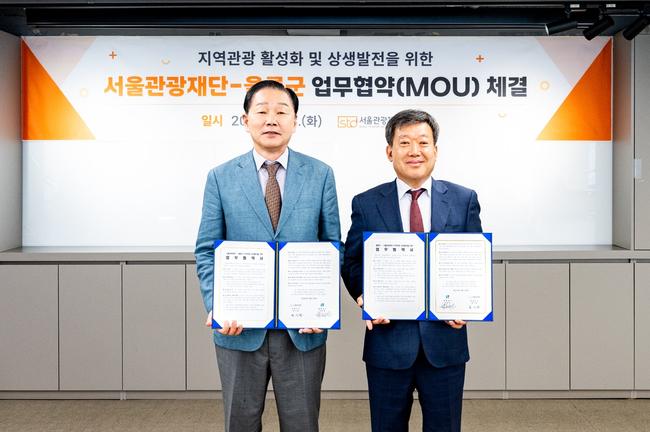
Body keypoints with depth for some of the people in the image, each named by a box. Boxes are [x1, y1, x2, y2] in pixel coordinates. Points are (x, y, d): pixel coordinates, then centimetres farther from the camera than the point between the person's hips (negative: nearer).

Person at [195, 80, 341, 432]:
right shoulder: (221, 177, 1)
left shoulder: (320, 174, 2)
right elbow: (206, 251, 2)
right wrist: (217, 306, -13)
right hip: (240, 327, 0)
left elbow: (332, 244, 3)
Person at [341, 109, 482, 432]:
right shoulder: (366, 204, 2)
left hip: (445, 336, 1)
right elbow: (353, 263, 5)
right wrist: (364, 297, -14)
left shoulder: (464, 200, 3)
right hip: (388, 338, 0)